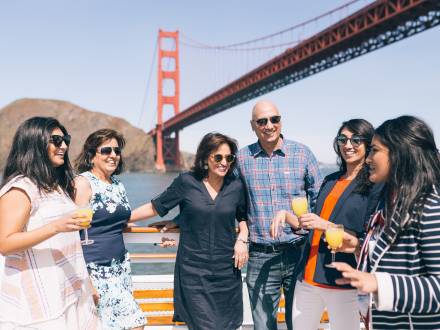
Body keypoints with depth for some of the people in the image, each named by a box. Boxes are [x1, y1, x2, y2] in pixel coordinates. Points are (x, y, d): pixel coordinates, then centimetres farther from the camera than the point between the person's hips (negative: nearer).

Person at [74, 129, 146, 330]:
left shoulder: (118, 185, 13)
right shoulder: (83, 182, -9)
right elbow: (76, 230, -14)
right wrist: (84, 279, -17)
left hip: (119, 266, 8)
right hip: (95, 270, -7)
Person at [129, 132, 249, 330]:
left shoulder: (236, 186, 3)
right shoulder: (186, 182, -4)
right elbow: (155, 208, 4)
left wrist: (242, 239, 1)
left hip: (227, 270, 3)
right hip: (193, 271, -3)